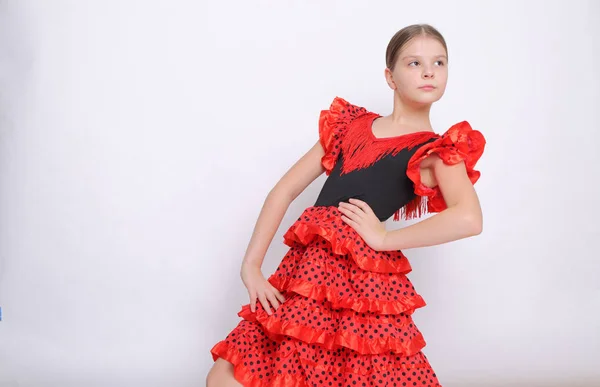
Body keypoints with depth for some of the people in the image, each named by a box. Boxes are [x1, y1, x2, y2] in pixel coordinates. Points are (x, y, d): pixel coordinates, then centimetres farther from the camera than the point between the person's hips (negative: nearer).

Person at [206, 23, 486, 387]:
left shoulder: (438, 151, 3)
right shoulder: (350, 123, 14)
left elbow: (469, 219, -19)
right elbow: (285, 190, 11)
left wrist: (385, 239, -13)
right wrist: (251, 265, 2)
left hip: (362, 279, -4)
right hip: (305, 267, 4)